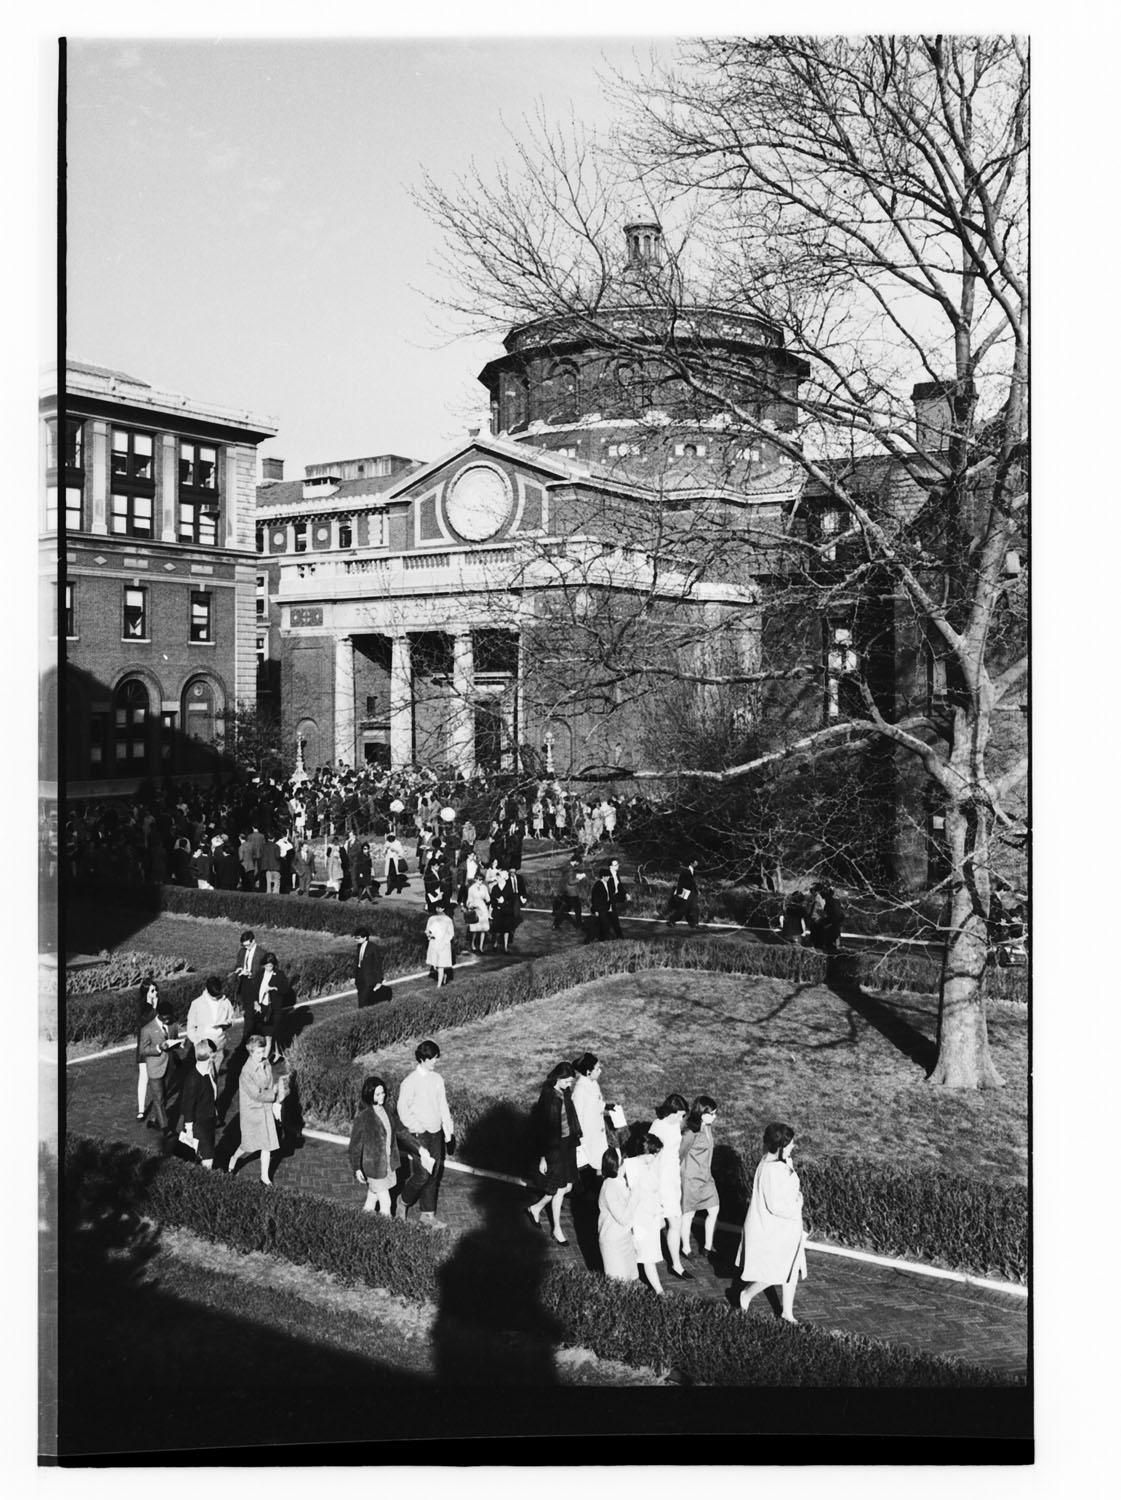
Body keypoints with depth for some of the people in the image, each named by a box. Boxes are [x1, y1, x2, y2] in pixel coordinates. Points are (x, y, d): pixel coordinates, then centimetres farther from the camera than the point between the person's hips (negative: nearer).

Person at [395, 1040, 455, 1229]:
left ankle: (428, 1215, 16)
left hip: (436, 1133, 6)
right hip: (419, 1135, -6)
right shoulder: (410, 1082, -13)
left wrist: (448, 1131, 11)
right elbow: (402, 1109, -10)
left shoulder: (437, 1079, 5)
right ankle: (404, 1201, 20)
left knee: (435, 1174, 7)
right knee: (422, 1174, -7)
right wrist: (418, 1128, -10)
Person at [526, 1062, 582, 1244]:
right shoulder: (547, 1098, -23)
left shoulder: (566, 1092, -1)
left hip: (567, 1144, 8)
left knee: (567, 1187, 14)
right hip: (553, 1147, -8)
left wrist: (575, 1139, 17)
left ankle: (536, 1208, 35)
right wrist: (542, 1157, -16)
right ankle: (557, 1229, 24)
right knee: (559, 1190, 4)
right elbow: (541, 1129, -19)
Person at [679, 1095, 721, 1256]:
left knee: (714, 1210, 9)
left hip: (706, 1177, 7)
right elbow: (681, 1155, -15)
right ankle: (686, 1248, 28)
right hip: (691, 1179, -7)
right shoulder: (690, 1134, -26)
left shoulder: (708, 1128, -3)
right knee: (688, 1213, 9)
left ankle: (708, 1246, 25)